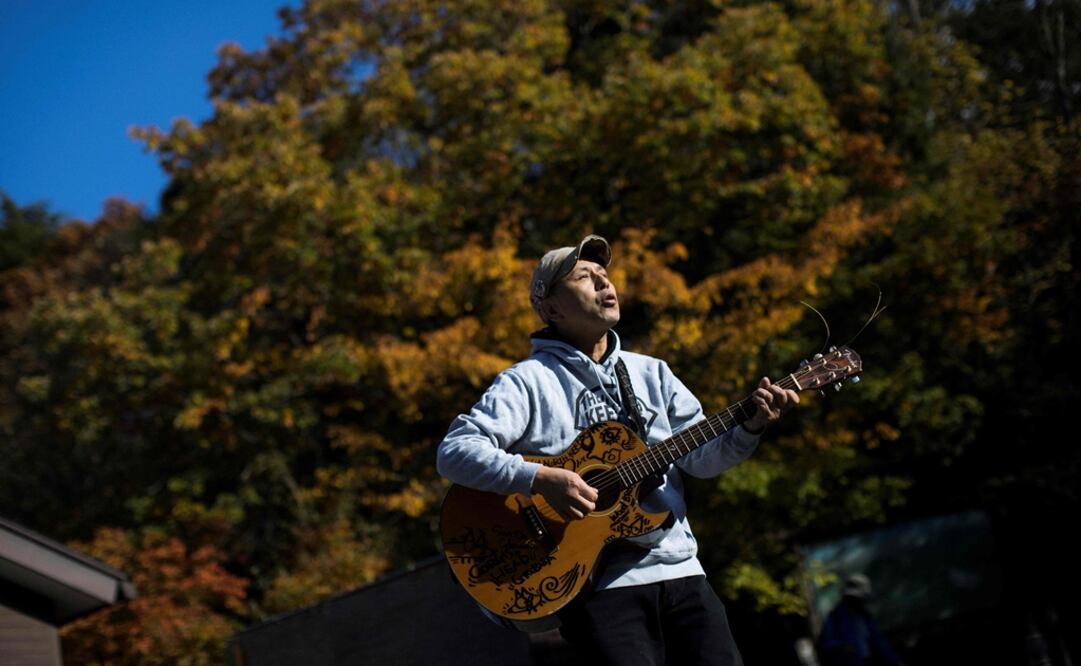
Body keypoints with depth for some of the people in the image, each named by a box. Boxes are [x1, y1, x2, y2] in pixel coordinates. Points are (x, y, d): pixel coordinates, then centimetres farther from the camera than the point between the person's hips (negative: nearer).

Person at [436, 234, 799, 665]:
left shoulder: (650, 373, 17)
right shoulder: (528, 381, 0)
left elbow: (701, 456, 9)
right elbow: (455, 452, -10)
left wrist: (748, 427, -11)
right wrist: (539, 479, -23)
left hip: (677, 569, 5)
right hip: (598, 581, -5)